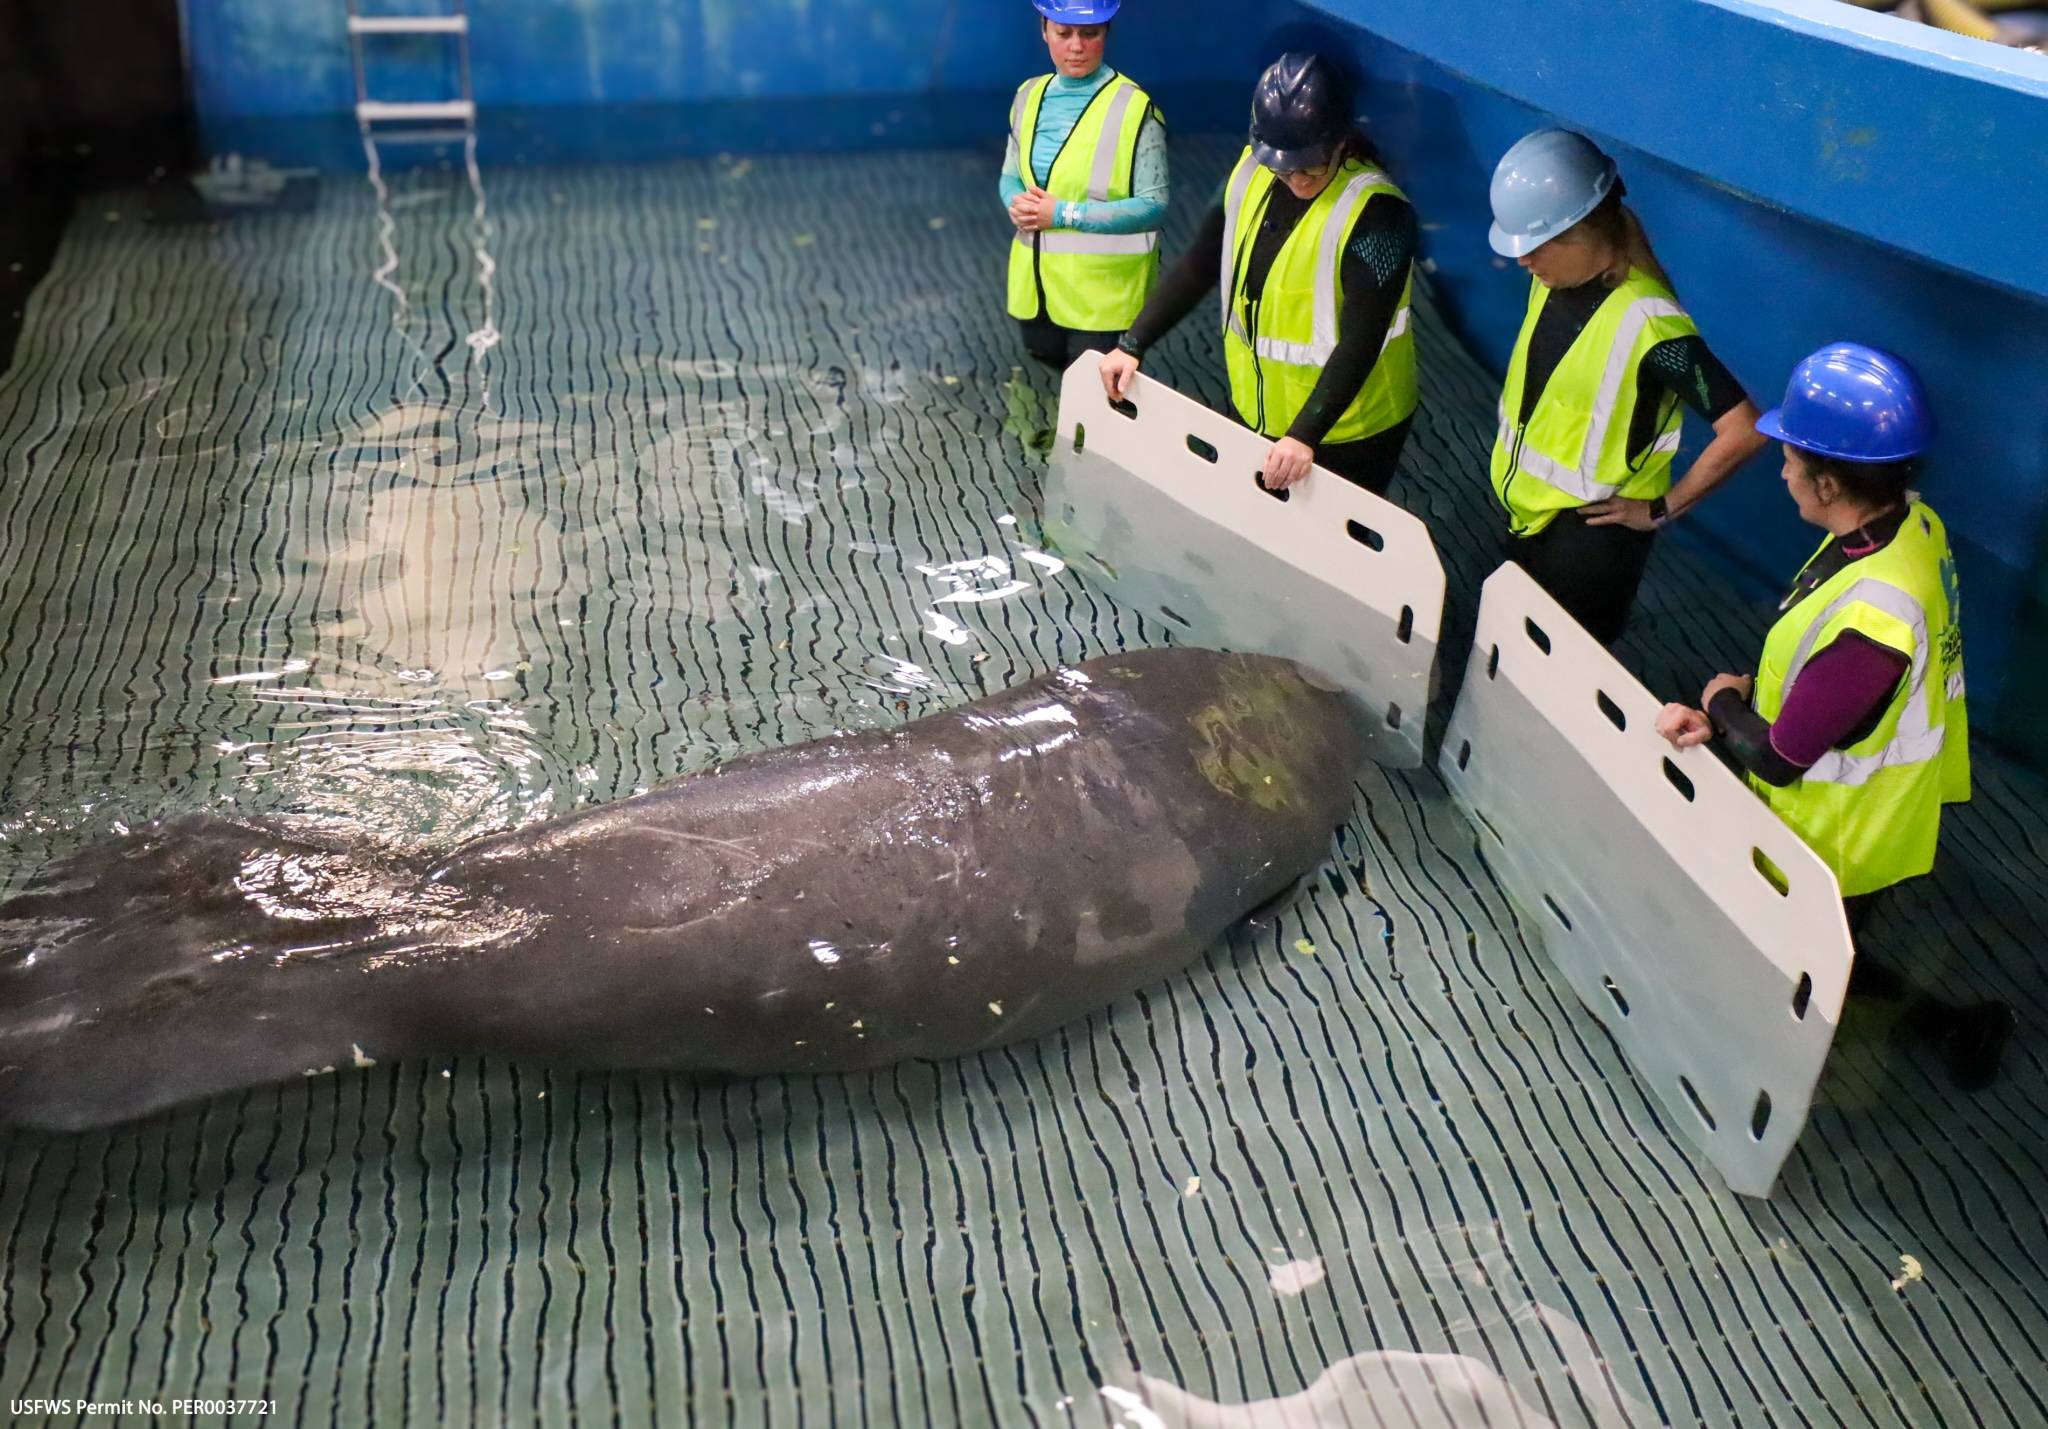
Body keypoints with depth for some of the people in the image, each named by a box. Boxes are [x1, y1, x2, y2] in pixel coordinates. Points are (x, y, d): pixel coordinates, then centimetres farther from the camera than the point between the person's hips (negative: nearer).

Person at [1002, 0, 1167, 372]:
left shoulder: (1134, 108, -13)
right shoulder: (1030, 95, 5)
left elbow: (1154, 206, -16)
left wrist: (1064, 214, -19)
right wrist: (1017, 203, -10)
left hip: (1103, 288, -5)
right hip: (1037, 279, 5)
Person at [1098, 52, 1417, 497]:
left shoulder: (1375, 212, -23)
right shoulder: (1252, 173, -3)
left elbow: (1361, 340, -28)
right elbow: (1198, 265, 6)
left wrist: (1306, 434, -35)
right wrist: (1132, 345, 1)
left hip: (1346, 434, -6)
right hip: (1252, 414, 6)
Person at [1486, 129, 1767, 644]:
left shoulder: (1647, 321, -28)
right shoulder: (1555, 277, -5)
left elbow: (1743, 432, -27)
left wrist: (1661, 510, -17)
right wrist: (1511, 476, 9)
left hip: (1591, 536, -8)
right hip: (1527, 518, 8)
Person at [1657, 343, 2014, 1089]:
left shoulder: (1869, 622, -39)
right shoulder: (1909, 523, -11)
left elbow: (1776, 760, -26)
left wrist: (1723, 702, -8)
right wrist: (1730, 707, -6)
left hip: (1834, 853, -8)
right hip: (1877, 813, 8)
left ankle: (1945, 1022, 22)